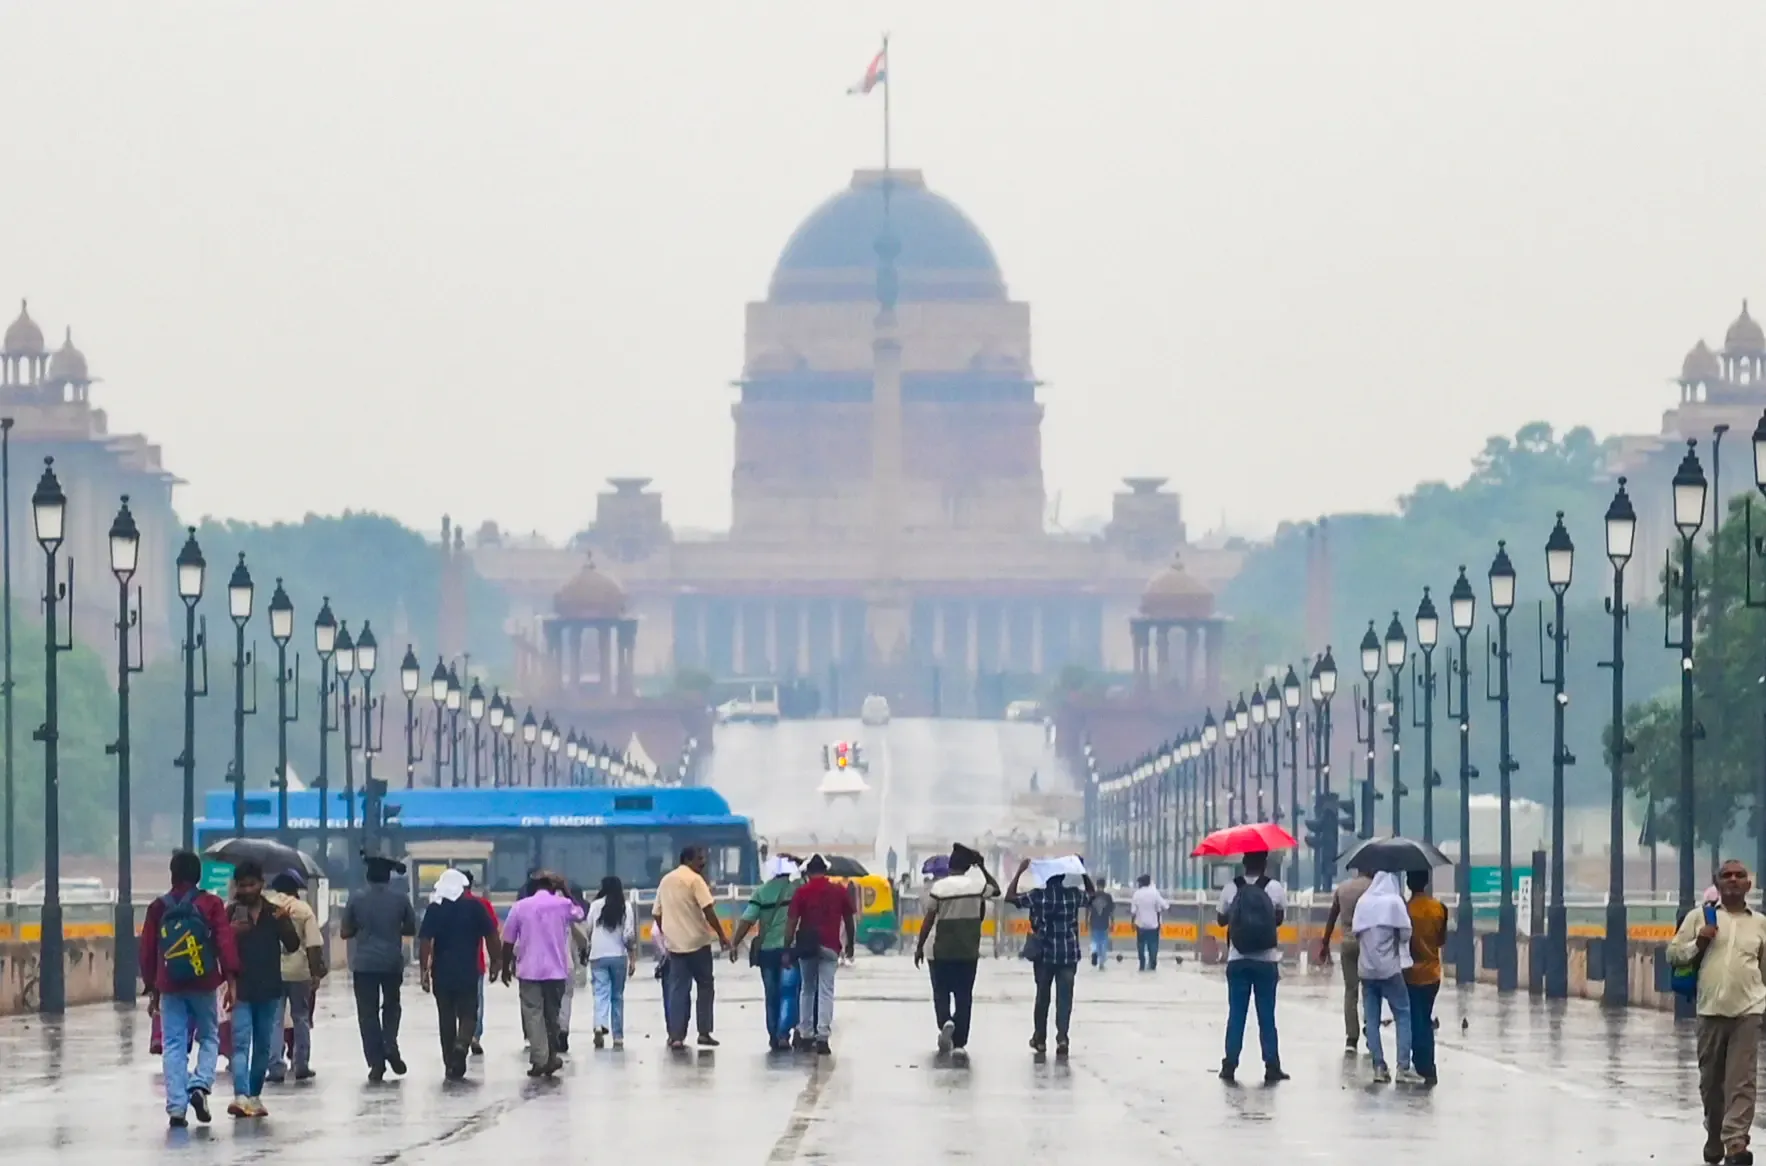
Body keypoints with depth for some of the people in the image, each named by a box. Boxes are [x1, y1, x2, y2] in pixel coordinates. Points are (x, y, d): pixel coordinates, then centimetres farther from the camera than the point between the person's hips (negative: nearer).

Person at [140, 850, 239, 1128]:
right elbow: (225, 942, -9)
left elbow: (147, 950, 9)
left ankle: (177, 1107, -3)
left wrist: (152, 989, 17)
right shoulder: (211, 904, -1)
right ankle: (200, 1085, -9)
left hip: (169, 987, 1)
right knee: (209, 1038, 14)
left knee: (173, 1046, 3)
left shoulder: (158, 908, 6)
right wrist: (230, 980, -7)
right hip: (204, 985, -1)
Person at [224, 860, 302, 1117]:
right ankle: (240, 1096, -25)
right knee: (241, 1043, -13)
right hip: (241, 989, -3)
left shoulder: (274, 912, 4)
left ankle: (254, 1096, 22)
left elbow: (293, 946, -2)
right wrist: (232, 932, -23)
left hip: (269, 990, 3)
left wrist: (283, 922, -20)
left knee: (263, 1046, 11)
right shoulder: (231, 913, -1)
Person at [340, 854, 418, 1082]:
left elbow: (345, 932, 2)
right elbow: (411, 929, 8)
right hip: (392, 963, 1)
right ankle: (390, 1044, -3)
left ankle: (376, 1063, 0)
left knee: (368, 1012, 5)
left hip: (364, 964, -1)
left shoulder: (357, 899, -4)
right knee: (391, 1005, 21)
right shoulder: (400, 900, -2)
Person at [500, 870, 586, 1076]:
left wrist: (506, 967, 13)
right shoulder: (563, 905, 1)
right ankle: (551, 1057, 15)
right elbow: (579, 915, 24)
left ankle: (539, 1060, -6)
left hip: (529, 970, -1)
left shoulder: (520, 906, 1)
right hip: (555, 969, 1)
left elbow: (508, 941, 2)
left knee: (533, 1014, 0)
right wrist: (564, 893, 26)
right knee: (552, 1014, 13)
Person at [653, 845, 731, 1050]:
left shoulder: (666, 880, 11)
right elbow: (708, 910, -16)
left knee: (677, 990, 6)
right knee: (705, 986, 8)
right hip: (697, 941, -5)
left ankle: (676, 1036, 1)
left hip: (674, 943, 5)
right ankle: (704, 1032, 6)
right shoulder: (694, 879, -10)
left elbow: (656, 913, 15)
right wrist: (722, 935, -10)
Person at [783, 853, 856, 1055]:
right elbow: (849, 920, 10)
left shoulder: (802, 892, -1)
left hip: (806, 946, 0)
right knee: (826, 991, -1)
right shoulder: (840, 891, 3)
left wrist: (787, 948, -2)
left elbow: (791, 922, -5)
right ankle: (822, 1037, -11)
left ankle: (805, 1034, 19)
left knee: (807, 989, 16)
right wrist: (850, 945, 22)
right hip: (830, 946, 0)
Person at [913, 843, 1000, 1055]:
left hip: (942, 950, -1)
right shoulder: (977, 886, -4)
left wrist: (920, 947, 1)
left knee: (941, 992, 13)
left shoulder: (938, 887, -8)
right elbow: (996, 890, 18)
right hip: (968, 950, 1)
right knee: (964, 996, 7)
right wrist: (982, 867, 18)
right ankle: (959, 1043, 6)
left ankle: (945, 1022, -16)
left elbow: (928, 920, -7)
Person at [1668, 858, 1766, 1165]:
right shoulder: (1699, 916, 6)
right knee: (1710, 1080, 9)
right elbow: (1673, 954, 8)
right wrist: (1698, 944, -9)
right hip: (1711, 1010, 1)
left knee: (1741, 1080, -10)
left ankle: (1735, 1141, -15)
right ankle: (1714, 1136, 26)